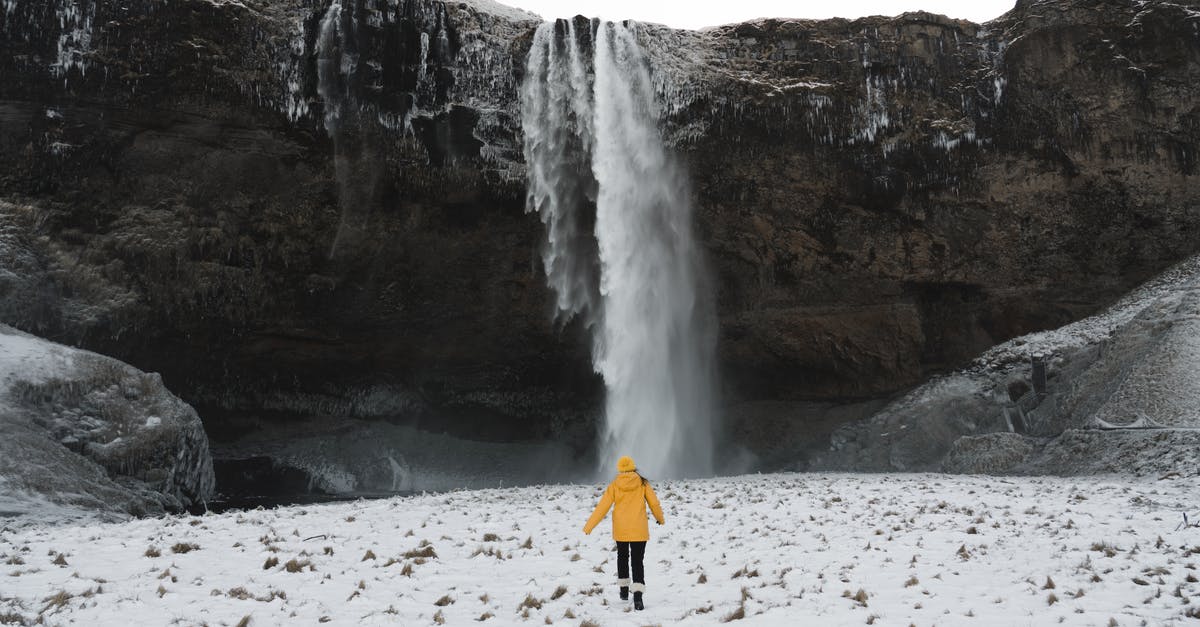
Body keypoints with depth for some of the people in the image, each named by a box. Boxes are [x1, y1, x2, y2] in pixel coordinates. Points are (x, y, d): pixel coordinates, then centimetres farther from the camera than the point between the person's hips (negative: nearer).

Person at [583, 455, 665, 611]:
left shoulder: (614, 485, -2)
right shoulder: (642, 483, -2)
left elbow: (602, 507, -3)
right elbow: (654, 503, 2)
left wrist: (588, 527, 4)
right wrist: (660, 518, 23)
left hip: (620, 530, 1)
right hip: (639, 530, -1)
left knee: (622, 557, 24)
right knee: (637, 562, 0)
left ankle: (624, 589, 30)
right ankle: (637, 596, -15)